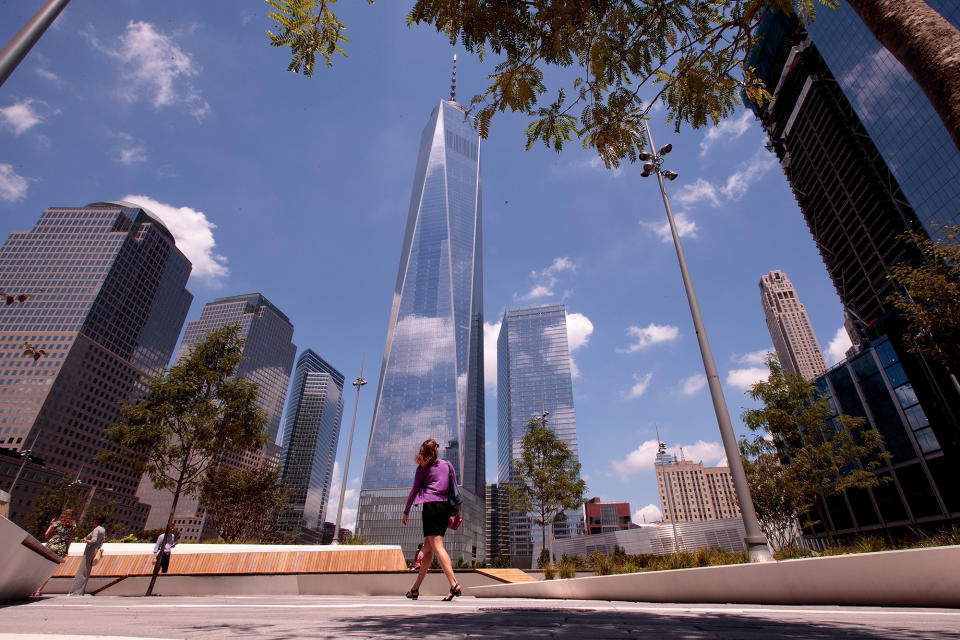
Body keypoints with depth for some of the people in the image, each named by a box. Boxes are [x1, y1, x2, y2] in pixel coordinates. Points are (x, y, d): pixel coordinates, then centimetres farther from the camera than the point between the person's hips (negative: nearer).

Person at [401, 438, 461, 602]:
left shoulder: (423, 468, 5)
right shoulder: (448, 465, 16)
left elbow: (414, 491, 7)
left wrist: (406, 512, 17)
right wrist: (455, 511, 20)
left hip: (431, 505, -5)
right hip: (446, 507, 5)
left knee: (437, 546, -11)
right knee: (427, 548, 12)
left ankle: (454, 584, -25)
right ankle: (415, 588, 18)